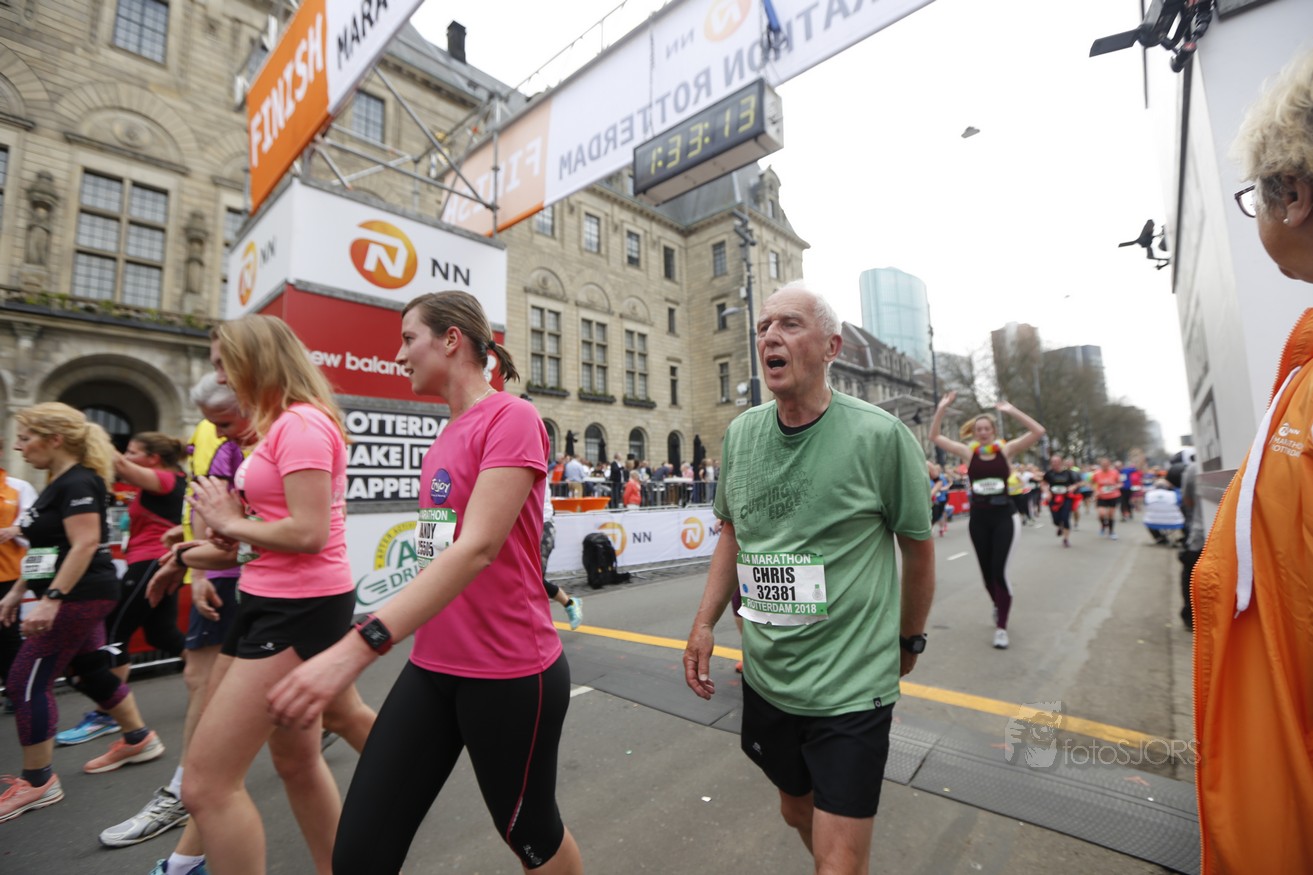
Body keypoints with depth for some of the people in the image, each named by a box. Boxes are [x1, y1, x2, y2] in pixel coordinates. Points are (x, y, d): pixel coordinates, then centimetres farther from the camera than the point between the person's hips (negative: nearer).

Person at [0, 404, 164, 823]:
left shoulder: (78, 483, -17)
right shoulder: (58, 484, 14)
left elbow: (85, 545, -25)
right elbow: (47, 546, 21)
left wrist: (51, 599, -27)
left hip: (80, 595, -10)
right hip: (77, 597, 10)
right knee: (91, 672, 17)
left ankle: (37, 781, 10)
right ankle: (139, 739, 30)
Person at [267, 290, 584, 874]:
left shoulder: (511, 418, -16)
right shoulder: (447, 435, 10)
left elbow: (478, 547, -27)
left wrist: (359, 645, -33)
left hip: (509, 672, -7)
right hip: (431, 668, 7)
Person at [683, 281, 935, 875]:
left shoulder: (880, 436, -15)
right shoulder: (740, 434, -2)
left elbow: (918, 547, -2)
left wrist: (908, 641, 8)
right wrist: (704, 624, 3)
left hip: (851, 688, -5)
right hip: (765, 678, 5)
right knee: (796, 810, 26)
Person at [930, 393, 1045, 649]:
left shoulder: (1007, 449, -3)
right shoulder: (968, 452, 0)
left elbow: (1038, 431, -13)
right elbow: (935, 437, -2)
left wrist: (1012, 411, -17)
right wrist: (942, 408, -9)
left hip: (1004, 516, -2)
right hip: (978, 518, 2)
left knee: (999, 570, -8)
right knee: (986, 571, 13)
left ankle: (1001, 627, 4)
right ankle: (998, 605, 43)